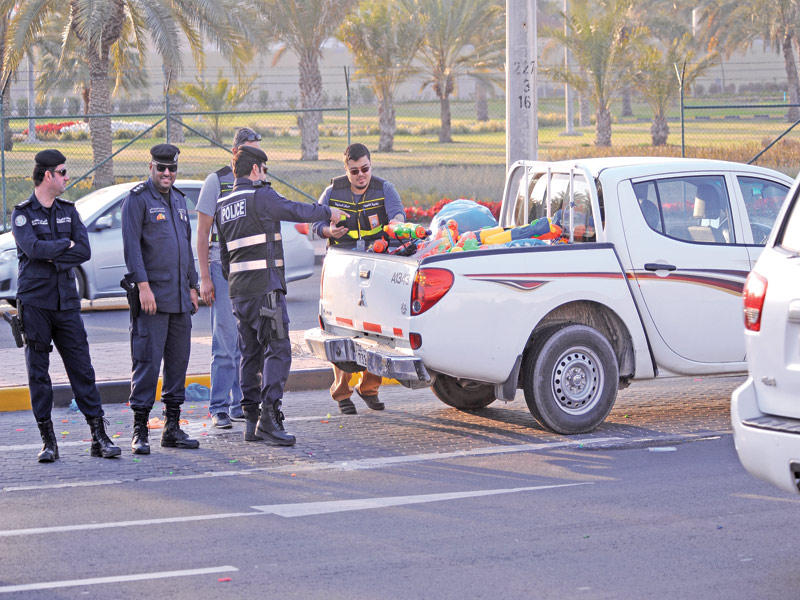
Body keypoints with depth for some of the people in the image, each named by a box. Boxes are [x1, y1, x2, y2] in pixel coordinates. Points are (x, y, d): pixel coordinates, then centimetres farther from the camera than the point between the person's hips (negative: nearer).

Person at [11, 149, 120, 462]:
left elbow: (84, 251, 0)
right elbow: (33, 248, -18)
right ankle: (48, 440, 6)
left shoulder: (68, 211, 12)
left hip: (66, 301, 3)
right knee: (38, 371, 0)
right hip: (34, 303, -3)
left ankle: (99, 436, 2)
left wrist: (51, 256, -11)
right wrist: (66, 244, -6)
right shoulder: (22, 213, -1)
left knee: (82, 368, 0)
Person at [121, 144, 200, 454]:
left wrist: (192, 286, 20)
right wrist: (143, 286, -20)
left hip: (180, 299, 7)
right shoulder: (138, 199, -5)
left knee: (178, 361, 8)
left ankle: (172, 428, 14)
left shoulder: (178, 199, 18)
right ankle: (139, 431, -6)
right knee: (147, 361, -9)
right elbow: (131, 245, -12)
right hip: (152, 296, -7)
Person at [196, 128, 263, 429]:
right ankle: (219, 408, -4)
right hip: (223, 270, -5)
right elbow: (202, 233, -3)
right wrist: (205, 277, -9)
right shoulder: (216, 181, -2)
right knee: (225, 343, -7)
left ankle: (240, 404, 13)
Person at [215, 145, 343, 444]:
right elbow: (298, 212, -4)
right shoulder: (260, 197, -10)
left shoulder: (224, 206, 16)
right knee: (277, 351, -9)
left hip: (238, 291, 8)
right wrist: (329, 212, 12)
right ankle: (269, 417, -18)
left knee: (250, 354, 11)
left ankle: (252, 420, 9)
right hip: (265, 288, -8)